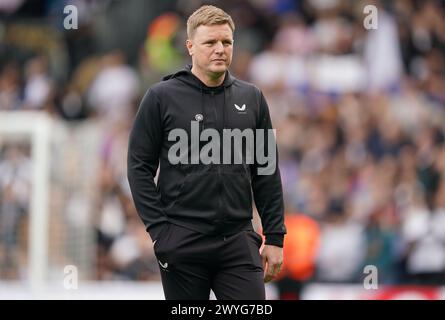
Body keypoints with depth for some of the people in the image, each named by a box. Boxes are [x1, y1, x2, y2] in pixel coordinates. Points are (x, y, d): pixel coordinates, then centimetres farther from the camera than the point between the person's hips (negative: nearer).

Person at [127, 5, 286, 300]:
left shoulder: (251, 98, 9)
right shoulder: (162, 97, -1)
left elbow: (267, 173, 11)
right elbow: (140, 167, -2)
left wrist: (275, 237, 6)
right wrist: (159, 230, -9)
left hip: (239, 242, 2)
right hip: (183, 243, -2)